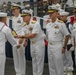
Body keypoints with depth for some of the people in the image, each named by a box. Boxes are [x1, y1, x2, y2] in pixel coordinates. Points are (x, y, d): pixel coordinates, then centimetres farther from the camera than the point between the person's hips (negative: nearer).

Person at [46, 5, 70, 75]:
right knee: (51, 65, 13)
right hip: (49, 46, 7)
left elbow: (67, 35, -9)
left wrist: (64, 47, -9)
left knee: (59, 65, -2)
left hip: (57, 46, -7)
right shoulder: (48, 25, 8)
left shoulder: (60, 24, -12)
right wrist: (49, 44, 13)